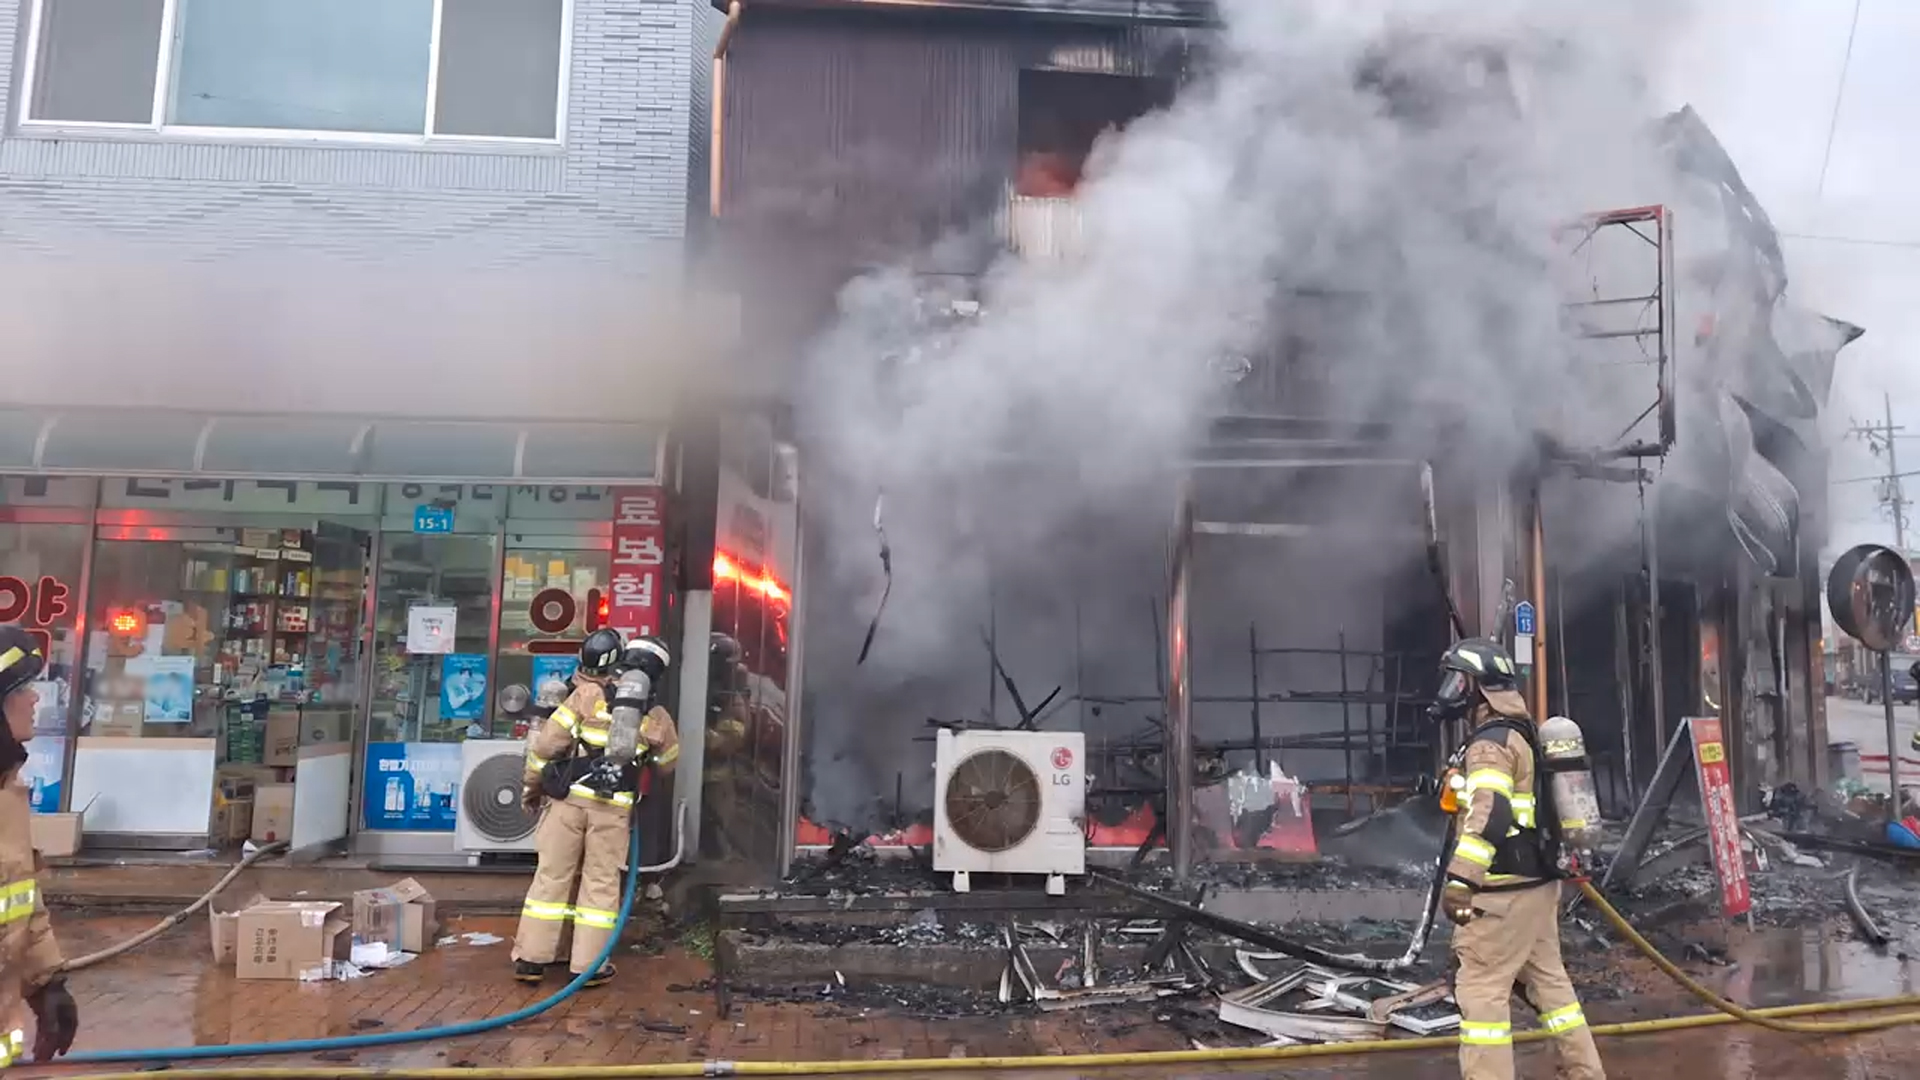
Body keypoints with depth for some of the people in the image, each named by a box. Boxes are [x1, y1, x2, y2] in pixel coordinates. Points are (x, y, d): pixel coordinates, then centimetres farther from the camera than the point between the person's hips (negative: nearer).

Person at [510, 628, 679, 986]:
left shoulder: (586, 695, -4)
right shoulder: (654, 715, 2)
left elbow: (547, 741, -5)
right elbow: (668, 759, 17)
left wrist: (531, 786, 7)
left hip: (568, 797, 0)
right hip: (613, 806, 0)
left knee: (552, 876, 9)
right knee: (601, 883, 9)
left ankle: (531, 958, 14)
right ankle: (590, 965, 12)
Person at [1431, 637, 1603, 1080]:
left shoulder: (1490, 743, -17)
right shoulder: (1517, 735, 16)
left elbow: (1489, 815, -31)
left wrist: (1461, 879, -36)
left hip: (1504, 891, -10)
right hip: (1536, 882, 10)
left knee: (1480, 987, -6)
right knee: (1546, 978, 19)